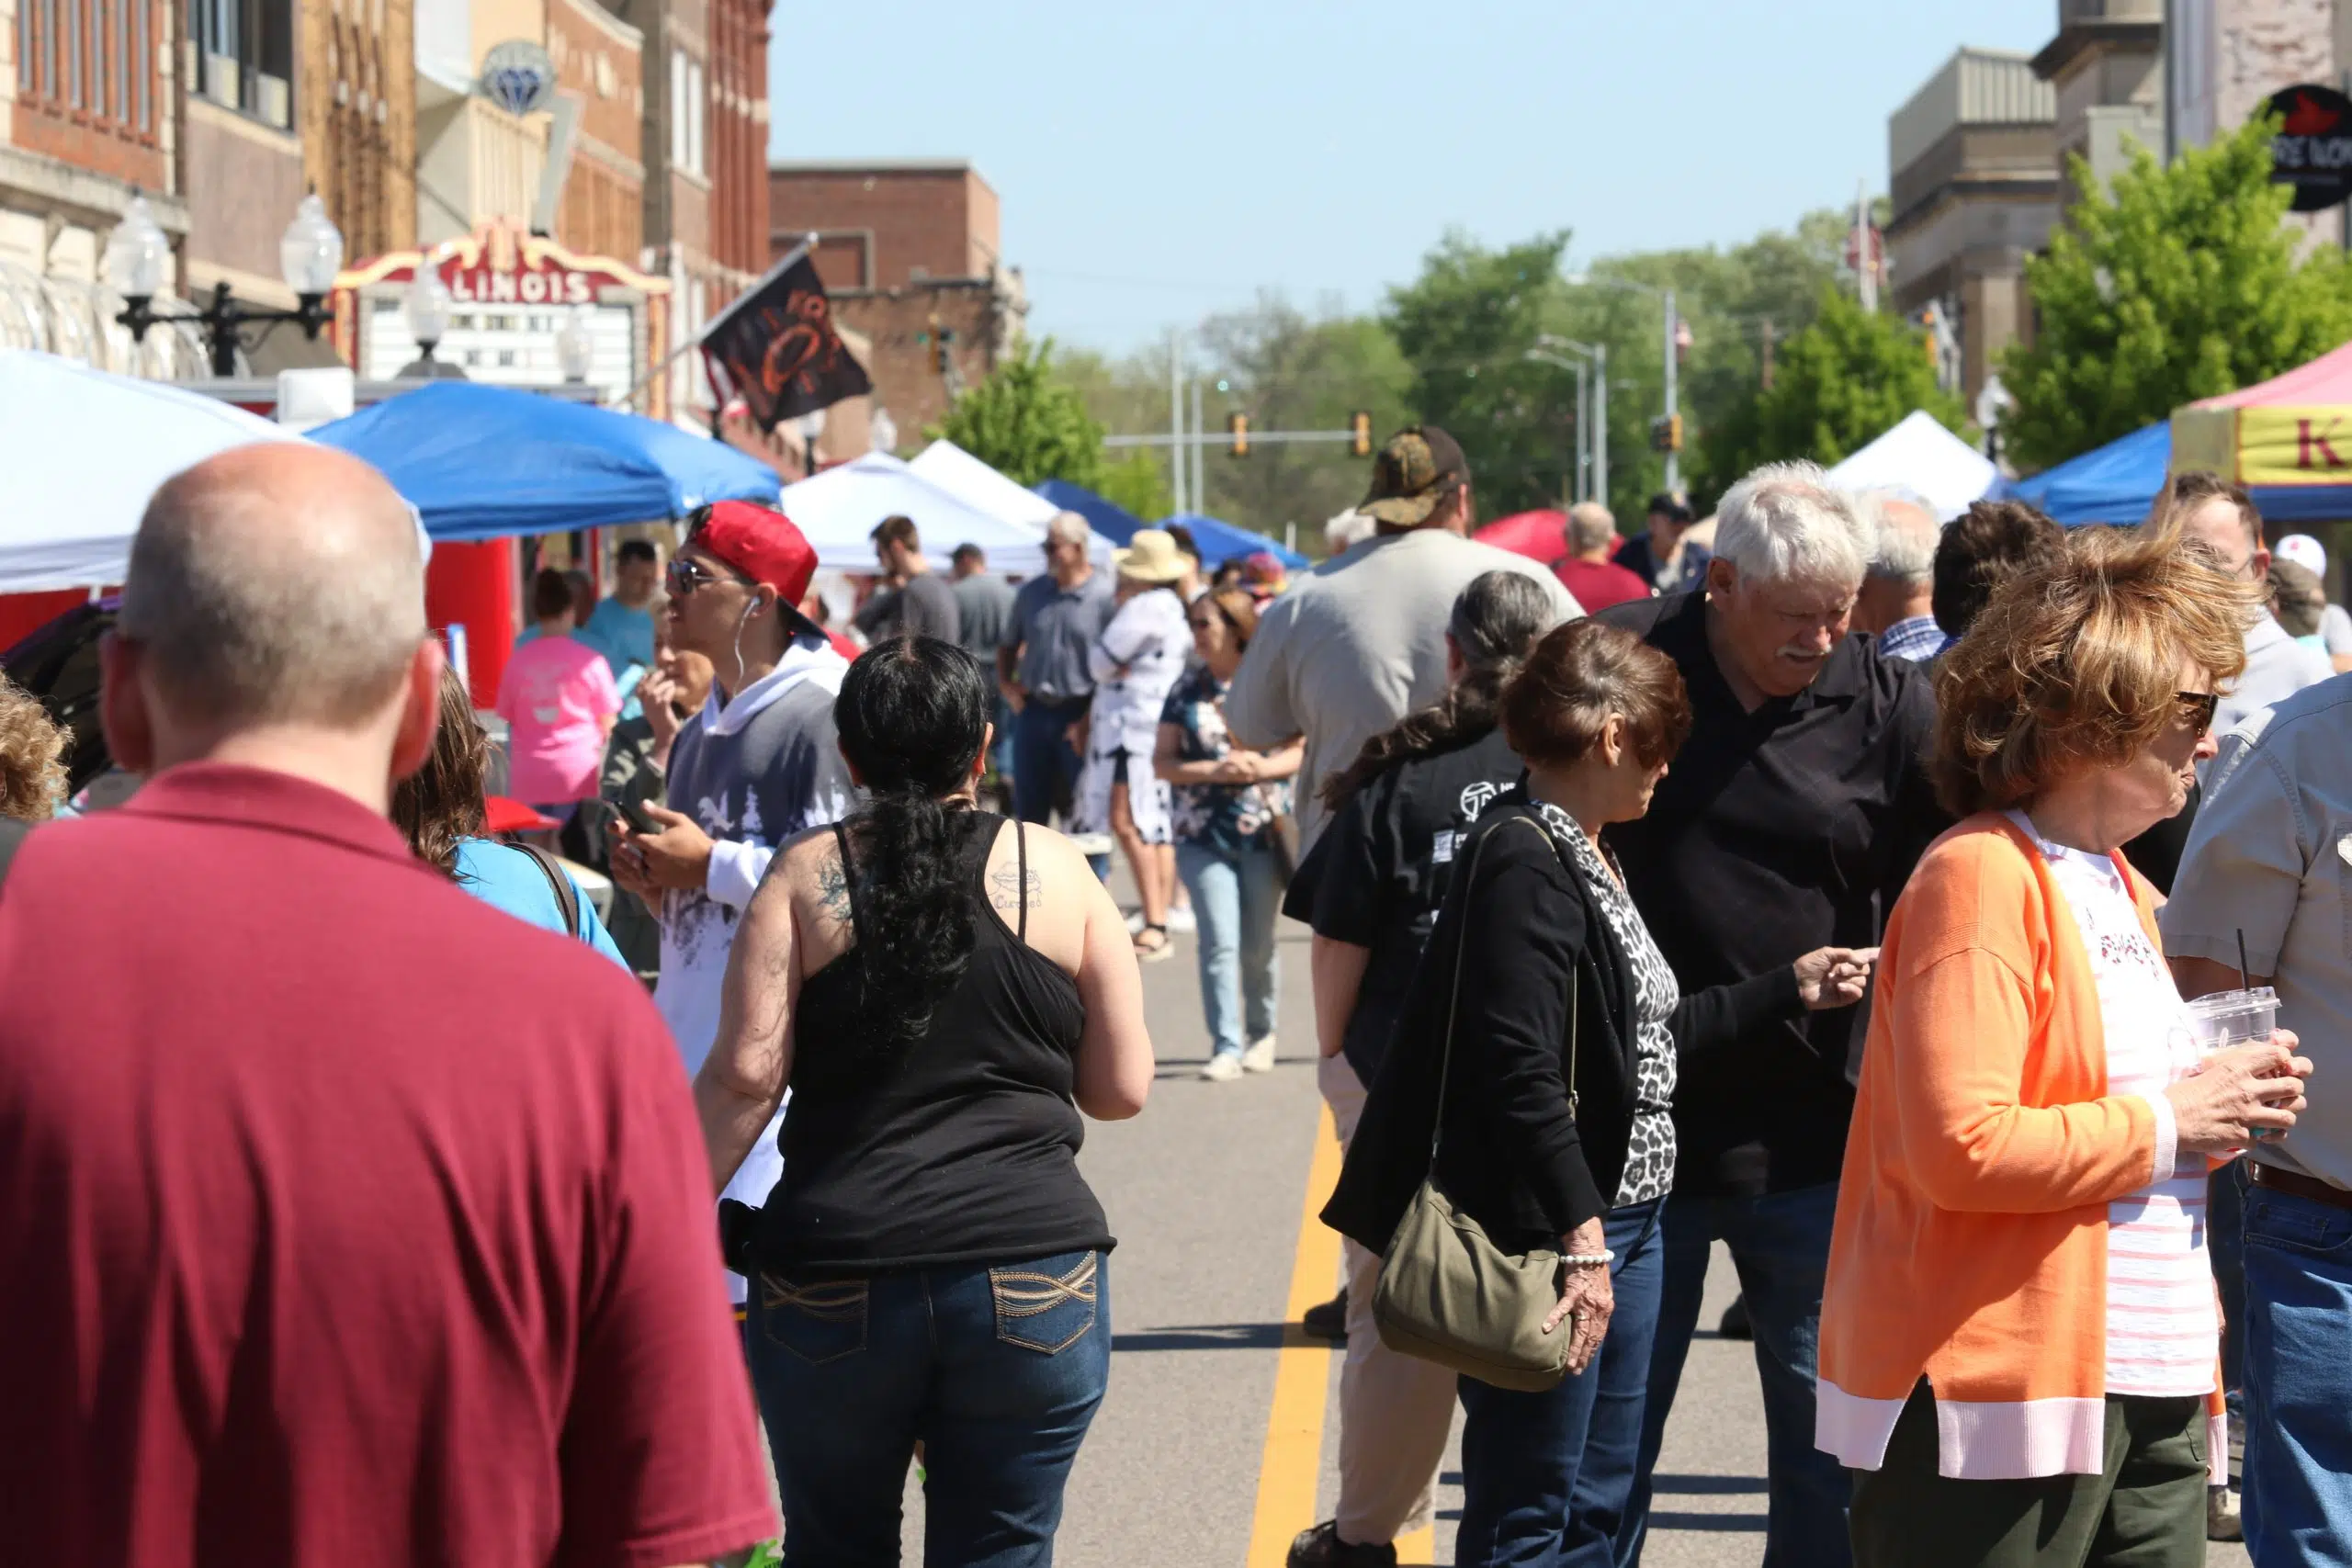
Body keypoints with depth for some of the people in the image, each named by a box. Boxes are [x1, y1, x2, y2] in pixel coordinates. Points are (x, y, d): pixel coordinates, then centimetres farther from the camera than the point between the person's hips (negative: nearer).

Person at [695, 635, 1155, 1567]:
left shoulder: (807, 876, 1)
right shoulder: (1055, 871, 3)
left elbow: (746, 1075, -9)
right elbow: (1121, 1090, 5)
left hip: (834, 1284, 0)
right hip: (1033, 1275, 0)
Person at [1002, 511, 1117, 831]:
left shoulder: (1105, 595, -8)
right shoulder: (1032, 592, 9)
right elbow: (1009, 645, 23)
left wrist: (1088, 722, -15)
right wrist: (1005, 683, 5)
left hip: (1080, 714, -5)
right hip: (1033, 709, 5)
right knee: (1028, 808, 9)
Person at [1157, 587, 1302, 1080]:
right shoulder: (1188, 688, 6)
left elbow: (1302, 751, 3)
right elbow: (1162, 761, 4)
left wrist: (1261, 767, -16)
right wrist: (1213, 771, -13)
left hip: (1264, 832, 0)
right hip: (1203, 835, 0)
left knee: (1258, 946, 8)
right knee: (1219, 942, -9)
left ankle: (1261, 1032, 28)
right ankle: (1226, 1047, -8)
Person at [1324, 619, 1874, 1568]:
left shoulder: (1586, 858, 15)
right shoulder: (1523, 863, -16)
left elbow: (1646, 1038, 23)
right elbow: (1522, 1071, -23)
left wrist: (1789, 990, 28)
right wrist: (1579, 1234, -26)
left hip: (1620, 1221, 10)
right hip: (1550, 1237, -10)